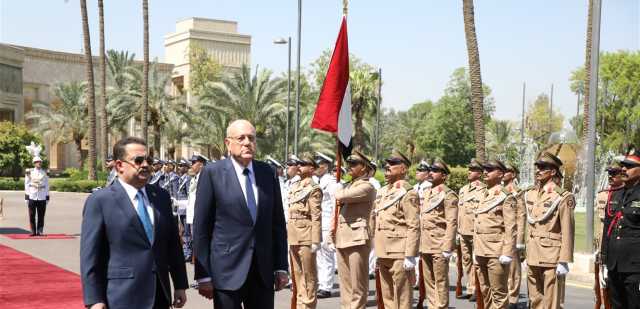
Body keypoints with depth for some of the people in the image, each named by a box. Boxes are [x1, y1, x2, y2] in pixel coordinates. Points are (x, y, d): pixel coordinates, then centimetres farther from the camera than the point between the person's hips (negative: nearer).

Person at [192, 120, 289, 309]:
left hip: (263, 273, 4)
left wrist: (281, 267, 7)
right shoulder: (212, 173, -4)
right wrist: (203, 275, -7)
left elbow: (277, 224, 11)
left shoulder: (267, 173, 8)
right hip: (227, 272, -4)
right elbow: (201, 228, -4)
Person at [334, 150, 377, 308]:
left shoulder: (367, 187, -8)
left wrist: (339, 191, 3)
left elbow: (340, 196, -20)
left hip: (357, 237, -8)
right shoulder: (348, 185, 20)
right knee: (345, 283, 11)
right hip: (341, 238, 8)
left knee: (357, 284, -3)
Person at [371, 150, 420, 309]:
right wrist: (377, 252, 17)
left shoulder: (408, 194, -10)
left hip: (399, 255, -8)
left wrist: (410, 256, -19)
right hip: (383, 253, 8)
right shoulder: (382, 192, 15)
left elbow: (414, 227, -15)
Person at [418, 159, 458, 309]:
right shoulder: (425, 192, 15)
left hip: (439, 246, -7)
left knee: (441, 282, -1)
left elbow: (452, 223, -12)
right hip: (425, 245, 7)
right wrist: (419, 245, 15)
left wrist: (447, 248, -17)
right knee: (428, 281, 12)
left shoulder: (448, 195, -7)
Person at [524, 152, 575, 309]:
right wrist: (527, 254, 16)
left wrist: (564, 261, -15)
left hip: (552, 258, -6)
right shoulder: (530, 195, 11)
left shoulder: (562, 197, -9)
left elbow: (567, 232, -12)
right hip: (533, 257, 7)